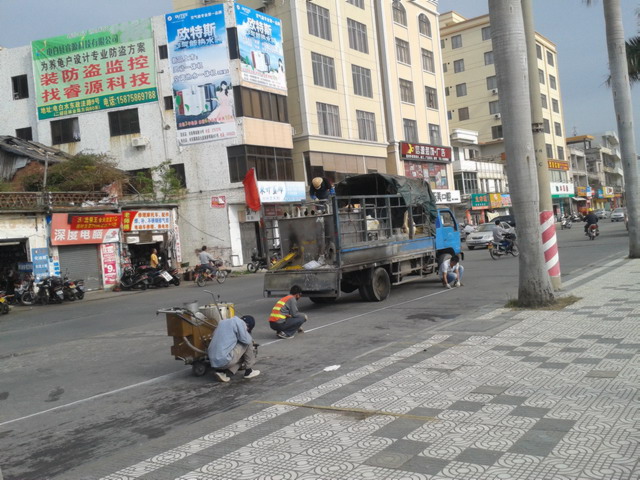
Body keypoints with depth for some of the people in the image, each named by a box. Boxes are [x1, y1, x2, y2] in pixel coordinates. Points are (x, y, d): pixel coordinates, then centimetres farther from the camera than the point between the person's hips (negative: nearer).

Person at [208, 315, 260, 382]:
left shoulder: (223, 322, 20)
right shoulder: (239, 322, -5)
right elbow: (246, 340, -5)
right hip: (225, 361, -8)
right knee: (248, 343, 7)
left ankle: (224, 372, 6)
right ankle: (249, 371, 15)